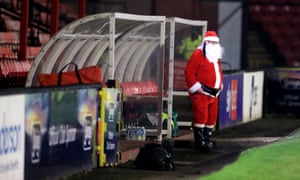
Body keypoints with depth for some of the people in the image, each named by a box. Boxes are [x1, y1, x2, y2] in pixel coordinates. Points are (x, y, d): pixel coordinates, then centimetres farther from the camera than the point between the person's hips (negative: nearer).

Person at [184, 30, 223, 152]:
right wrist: (196, 86, -17)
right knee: (201, 115, -12)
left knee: (212, 117, 10)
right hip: (201, 92, -9)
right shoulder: (198, 55, -9)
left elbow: (218, 71, 31)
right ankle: (199, 141, -8)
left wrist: (220, 85, 17)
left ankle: (207, 140, 19)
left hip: (213, 93, 9)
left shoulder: (216, 57, 18)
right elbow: (189, 71, -14)